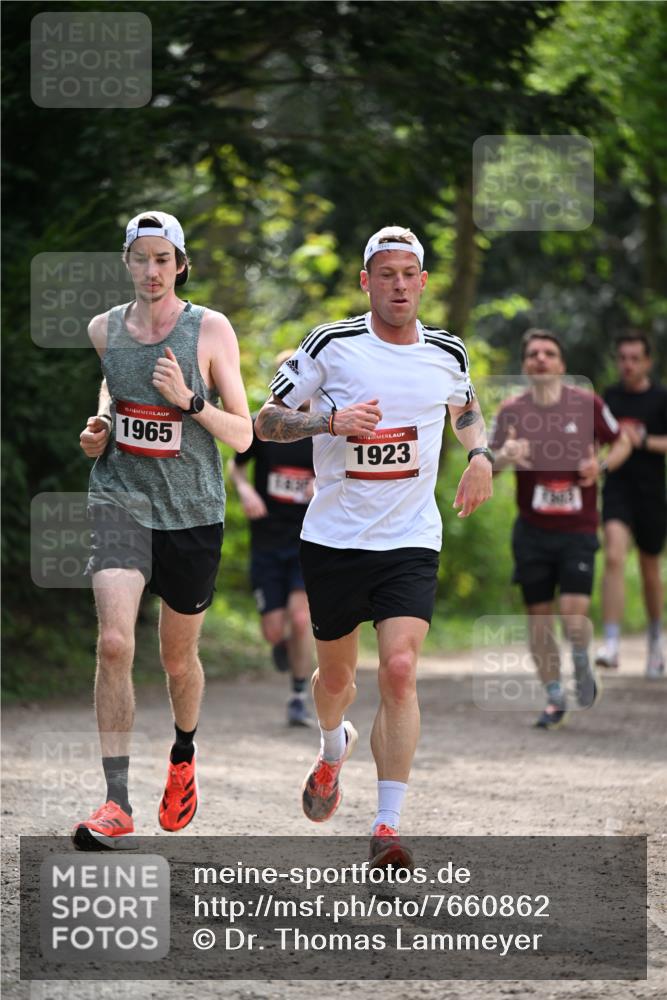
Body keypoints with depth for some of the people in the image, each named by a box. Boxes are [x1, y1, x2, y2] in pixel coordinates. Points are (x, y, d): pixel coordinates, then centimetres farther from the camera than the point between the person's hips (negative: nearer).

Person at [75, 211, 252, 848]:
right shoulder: (104, 329, 1)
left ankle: (183, 758, 46)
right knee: (113, 642, -20)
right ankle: (116, 801, -17)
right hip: (120, 498, 1)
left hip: (192, 509, 0)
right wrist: (98, 428, 7)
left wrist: (190, 400, -22)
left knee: (178, 658, 14)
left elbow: (243, 436, -6)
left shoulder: (210, 330, -7)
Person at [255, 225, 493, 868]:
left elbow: (466, 410, 26)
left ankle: (387, 828, -15)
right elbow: (266, 420, -3)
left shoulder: (447, 353, 4)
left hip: (411, 539, 0)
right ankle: (333, 748, 51)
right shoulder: (331, 345, -5)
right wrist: (332, 420, -20)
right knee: (335, 675, 13)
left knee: (399, 670, -17)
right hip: (333, 539, 0)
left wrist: (480, 456, 5)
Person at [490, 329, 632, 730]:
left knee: (574, 615, -13)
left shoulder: (587, 403, -2)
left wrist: (601, 465, -10)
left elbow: (622, 443, 10)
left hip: (578, 529, -2)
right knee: (539, 617, 2)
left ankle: (583, 666, 19)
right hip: (532, 529, 2)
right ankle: (555, 698, 18)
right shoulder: (511, 410, 1)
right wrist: (505, 456, -17)